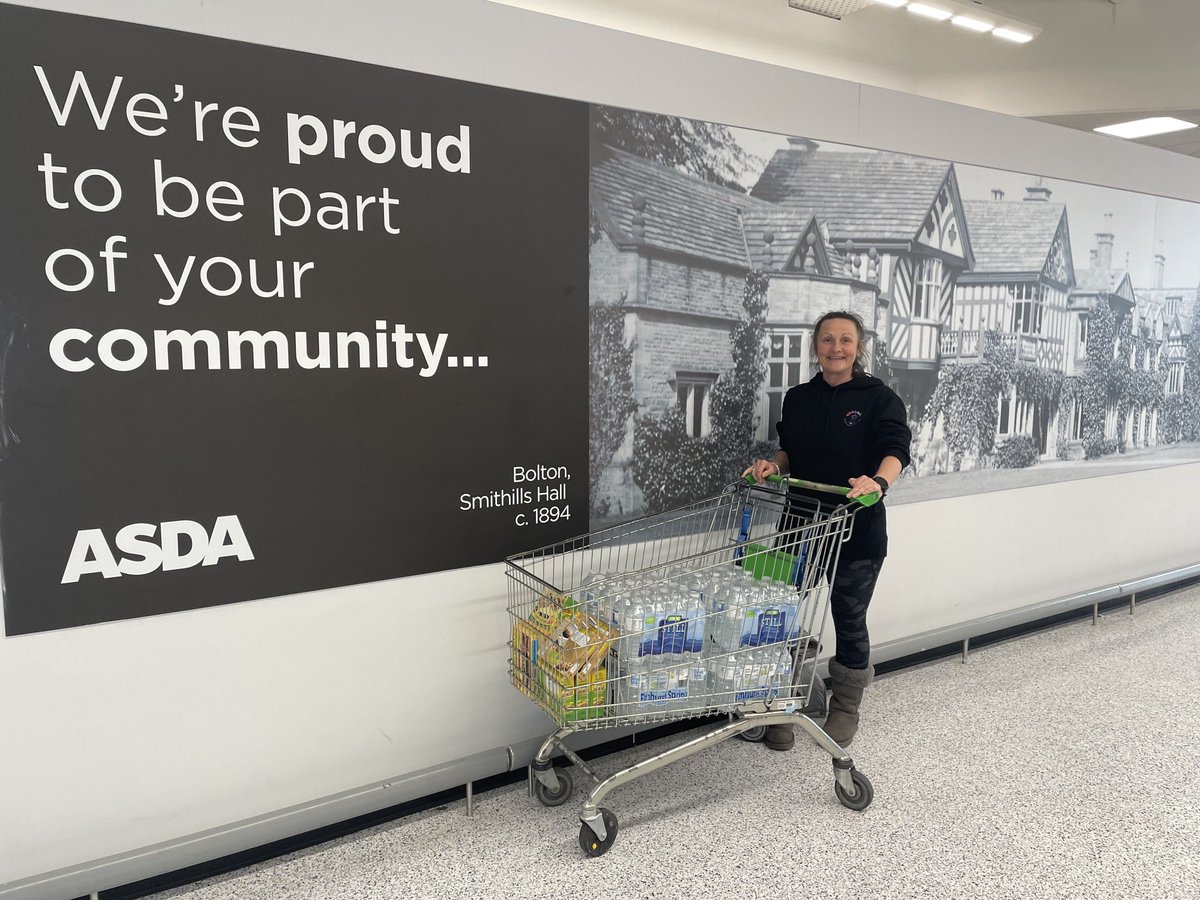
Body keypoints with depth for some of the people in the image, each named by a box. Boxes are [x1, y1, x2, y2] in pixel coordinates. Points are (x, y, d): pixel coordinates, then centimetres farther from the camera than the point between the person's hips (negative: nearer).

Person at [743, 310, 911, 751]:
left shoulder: (879, 397, -5)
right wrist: (773, 465, -5)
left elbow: (896, 450, -18)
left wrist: (877, 481, -38)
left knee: (849, 619, 10)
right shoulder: (798, 398, 8)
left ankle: (845, 709, 32)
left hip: (857, 529, -3)